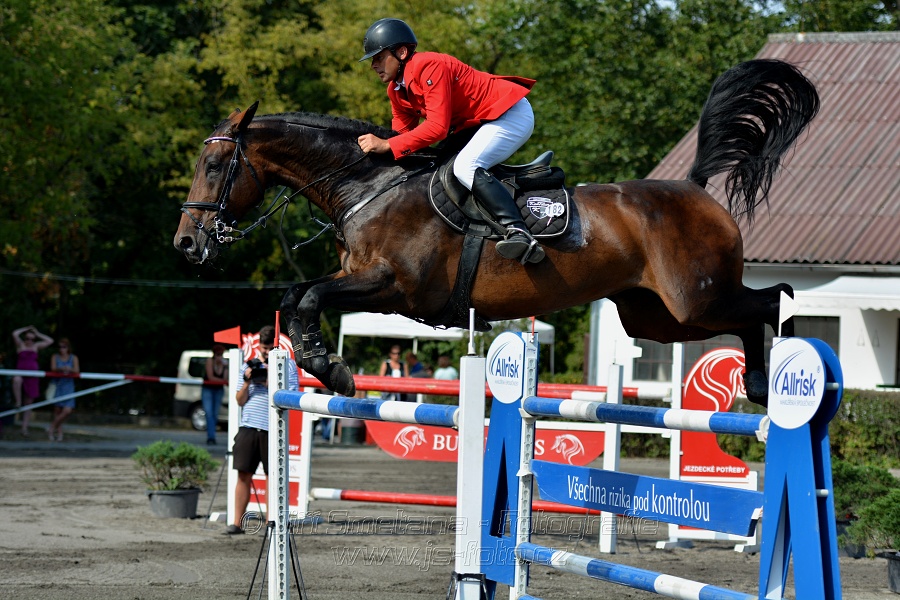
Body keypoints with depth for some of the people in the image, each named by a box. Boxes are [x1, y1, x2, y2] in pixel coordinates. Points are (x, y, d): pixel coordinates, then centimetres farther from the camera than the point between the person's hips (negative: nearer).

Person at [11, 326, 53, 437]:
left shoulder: (36, 346, 12)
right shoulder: (20, 345, 3)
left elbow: (50, 341, 10)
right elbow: (15, 334, -13)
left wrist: (37, 334, 9)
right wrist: (25, 329, 1)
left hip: (32, 378, 3)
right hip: (21, 374, -3)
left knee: (28, 403, 5)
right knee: (17, 379, -43)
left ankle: (24, 427, 9)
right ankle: (18, 402, -29)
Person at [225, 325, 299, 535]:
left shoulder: (288, 366, 5)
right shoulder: (248, 366, 14)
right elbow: (240, 401, 12)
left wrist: (269, 383, -12)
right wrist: (247, 382, -5)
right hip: (248, 427, 3)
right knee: (244, 475, 1)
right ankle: (237, 522, 4)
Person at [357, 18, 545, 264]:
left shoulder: (429, 67, -25)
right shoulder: (396, 90, 6)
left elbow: (437, 127, -31)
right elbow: (403, 132, 6)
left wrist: (387, 145, -32)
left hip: (512, 113, -11)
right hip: (479, 122, 11)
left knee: (466, 167, -30)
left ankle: (519, 233, -43)